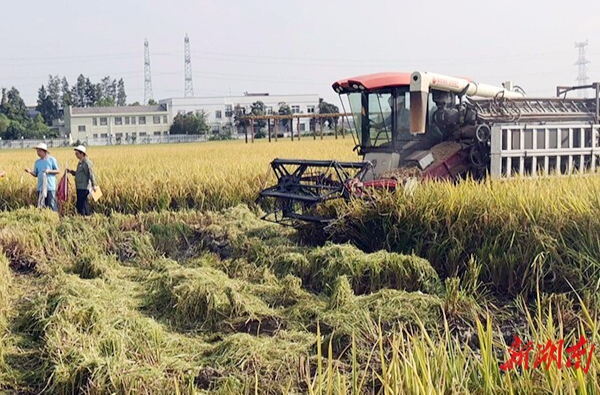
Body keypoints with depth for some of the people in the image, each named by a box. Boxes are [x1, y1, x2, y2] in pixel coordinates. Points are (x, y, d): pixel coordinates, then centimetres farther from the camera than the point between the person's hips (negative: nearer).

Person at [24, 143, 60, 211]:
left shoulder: (52, 159, 1)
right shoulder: (37, 162, 14)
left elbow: (58, 171, 2)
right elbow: (36, 174, 14)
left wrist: (49, 171, -13)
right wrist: (30, 171, -5)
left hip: (50, 187, -5)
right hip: (40, 188, 5)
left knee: (52, 205, -7)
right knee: (41, 206, 6)